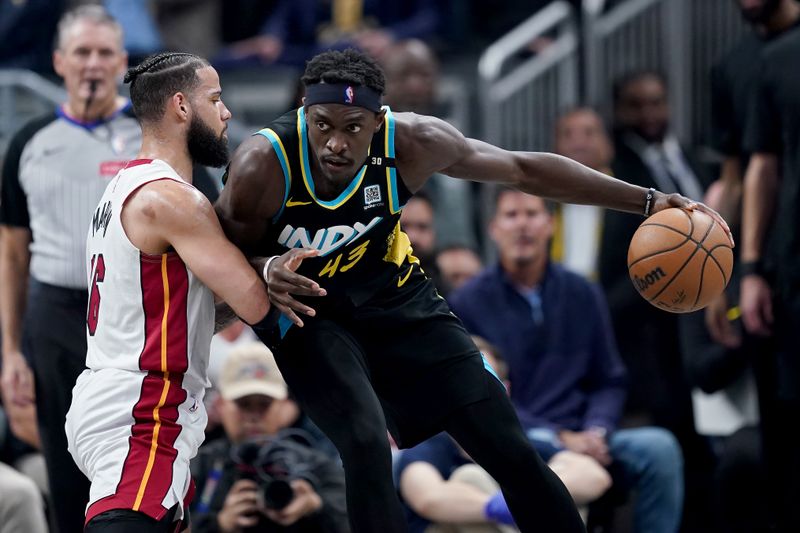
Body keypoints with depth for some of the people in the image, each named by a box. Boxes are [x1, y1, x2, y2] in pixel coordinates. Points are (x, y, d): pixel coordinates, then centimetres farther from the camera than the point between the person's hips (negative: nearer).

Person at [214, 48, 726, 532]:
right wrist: (266, 271, -37)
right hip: (307, 310, -3)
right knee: (366, 445, -29)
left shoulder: (410, 142, -23)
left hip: (395, 296, 3)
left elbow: (523, 168, -10)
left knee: (510, 449, -1)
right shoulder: (262, 166, -30)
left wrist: (645, 201, -11)